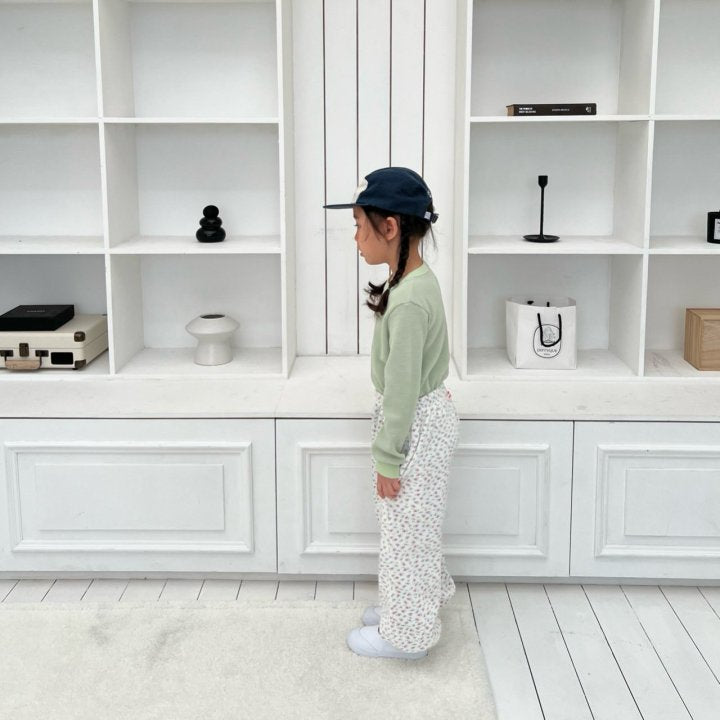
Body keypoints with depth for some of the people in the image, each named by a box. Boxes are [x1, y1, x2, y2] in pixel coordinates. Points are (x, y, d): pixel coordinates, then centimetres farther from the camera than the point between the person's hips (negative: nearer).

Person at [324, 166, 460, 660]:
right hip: (427, 414, 10)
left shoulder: (408, 300, -28)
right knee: (410, 528, 23)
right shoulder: (419, 279, 3)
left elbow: (402, 389, -25)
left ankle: (405, 633, 24)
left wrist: (387, 459, -17)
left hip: (416, 427, -10)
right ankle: (411, 606, 41)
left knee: (407, 530, 7)